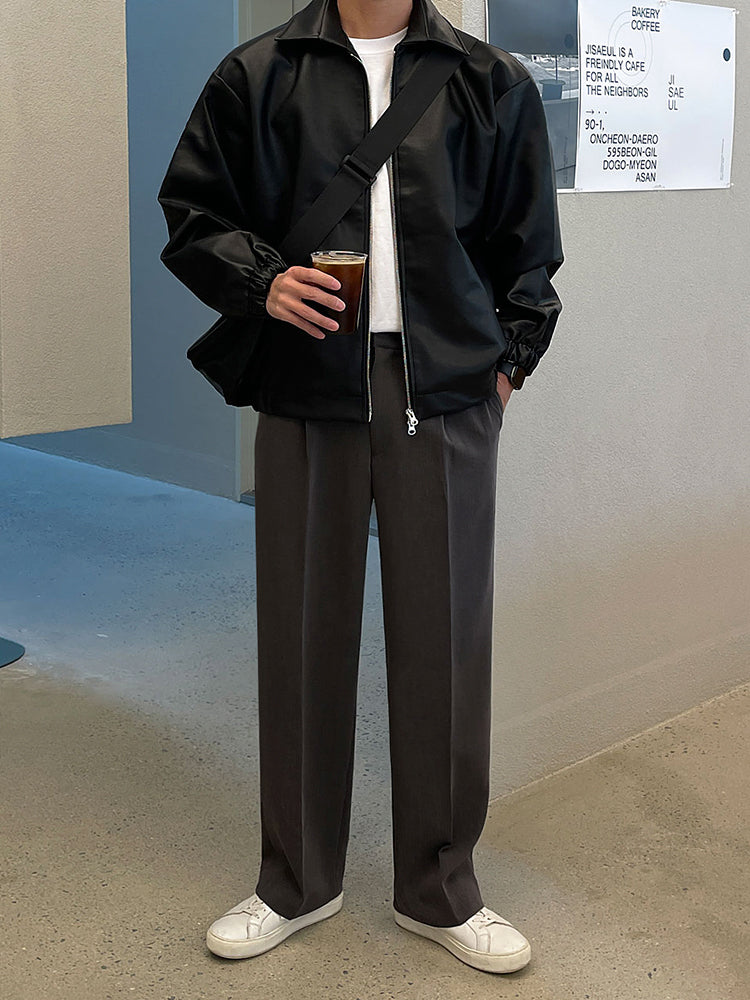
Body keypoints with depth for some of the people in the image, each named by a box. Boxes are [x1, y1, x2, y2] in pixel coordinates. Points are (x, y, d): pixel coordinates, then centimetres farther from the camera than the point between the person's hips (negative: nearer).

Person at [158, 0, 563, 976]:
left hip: (447, 399, 1)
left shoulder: (493, 82, 11)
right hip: (307, 392, 0)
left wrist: (508, 359, 6)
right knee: (302, 636, 5)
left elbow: (528, 244, 15)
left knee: (445, 639, 3)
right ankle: (296, 882, 23)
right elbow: (190, 213, 11)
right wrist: (262, 281, -7)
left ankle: (440, 890, 20)